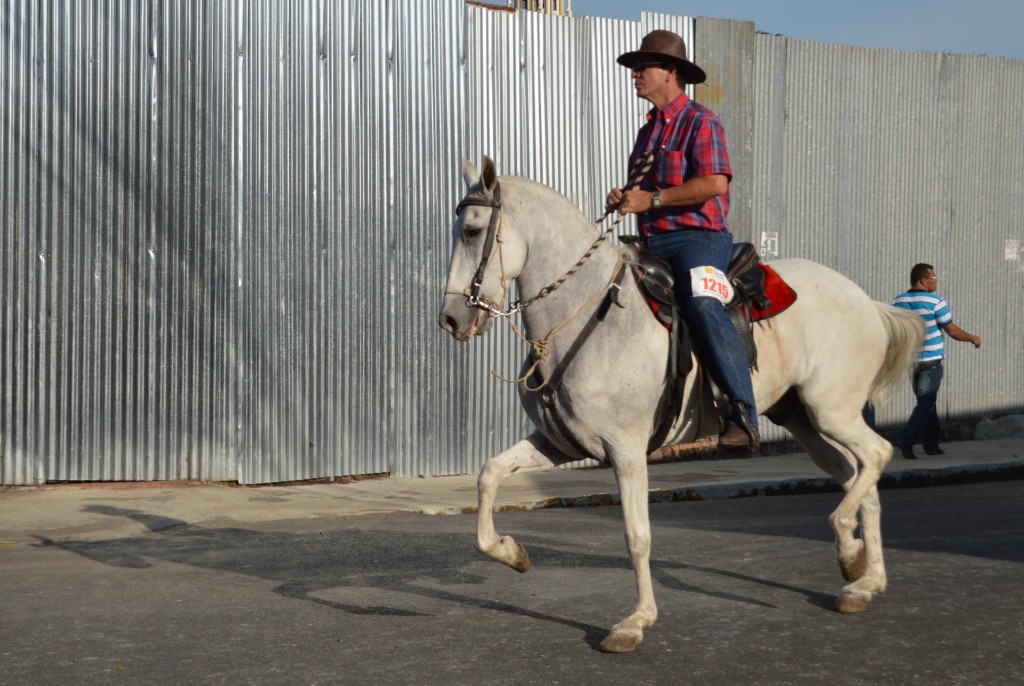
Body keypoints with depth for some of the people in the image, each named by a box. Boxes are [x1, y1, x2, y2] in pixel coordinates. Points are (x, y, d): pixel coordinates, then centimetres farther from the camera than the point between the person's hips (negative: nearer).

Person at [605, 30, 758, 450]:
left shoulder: (700, 121, -3)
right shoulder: (648, 131, 23)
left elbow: (715, 183, -18)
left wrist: (651, 199, -17)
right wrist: (624, 199, 8)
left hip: (698, 237, -9)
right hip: (652, 242, 9)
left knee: (702, 305, -34)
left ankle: (743, 415, -35)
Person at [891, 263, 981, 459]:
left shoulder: (897, 301, 4)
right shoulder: (935, 302, -12)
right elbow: (952, 331, -6)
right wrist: (973, 339, 10)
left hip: (908, 360, 6)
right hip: (930, 361, -6)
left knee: (926, 401, 16)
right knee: (926, 403, -3)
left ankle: (931, 444, 19)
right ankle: (907, 439, -17)